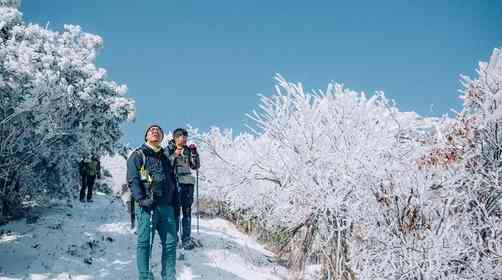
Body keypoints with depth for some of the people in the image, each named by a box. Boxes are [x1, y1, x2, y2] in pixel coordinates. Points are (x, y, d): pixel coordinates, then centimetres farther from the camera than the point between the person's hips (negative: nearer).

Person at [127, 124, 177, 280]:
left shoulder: (165, 158, 24)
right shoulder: (138, 155, 6)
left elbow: (172, 182, 24)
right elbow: (132, 179, -6)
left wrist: (174, 202, 12)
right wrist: (141, 199, -17)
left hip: (166, 206, 5)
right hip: (147, 206, -5)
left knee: (170, 242, 2)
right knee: (144, 242, -4)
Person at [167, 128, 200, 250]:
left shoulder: (188, 150, 14)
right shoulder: (169, 150, 4)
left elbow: (195, 166, 11)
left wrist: (194, 153, -1)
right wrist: (174, 155, -16)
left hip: (188, 182, 4)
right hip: (174, 182, -4)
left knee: (187, 210, 2)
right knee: (175, 210, -9)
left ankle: (186, 238, 5)